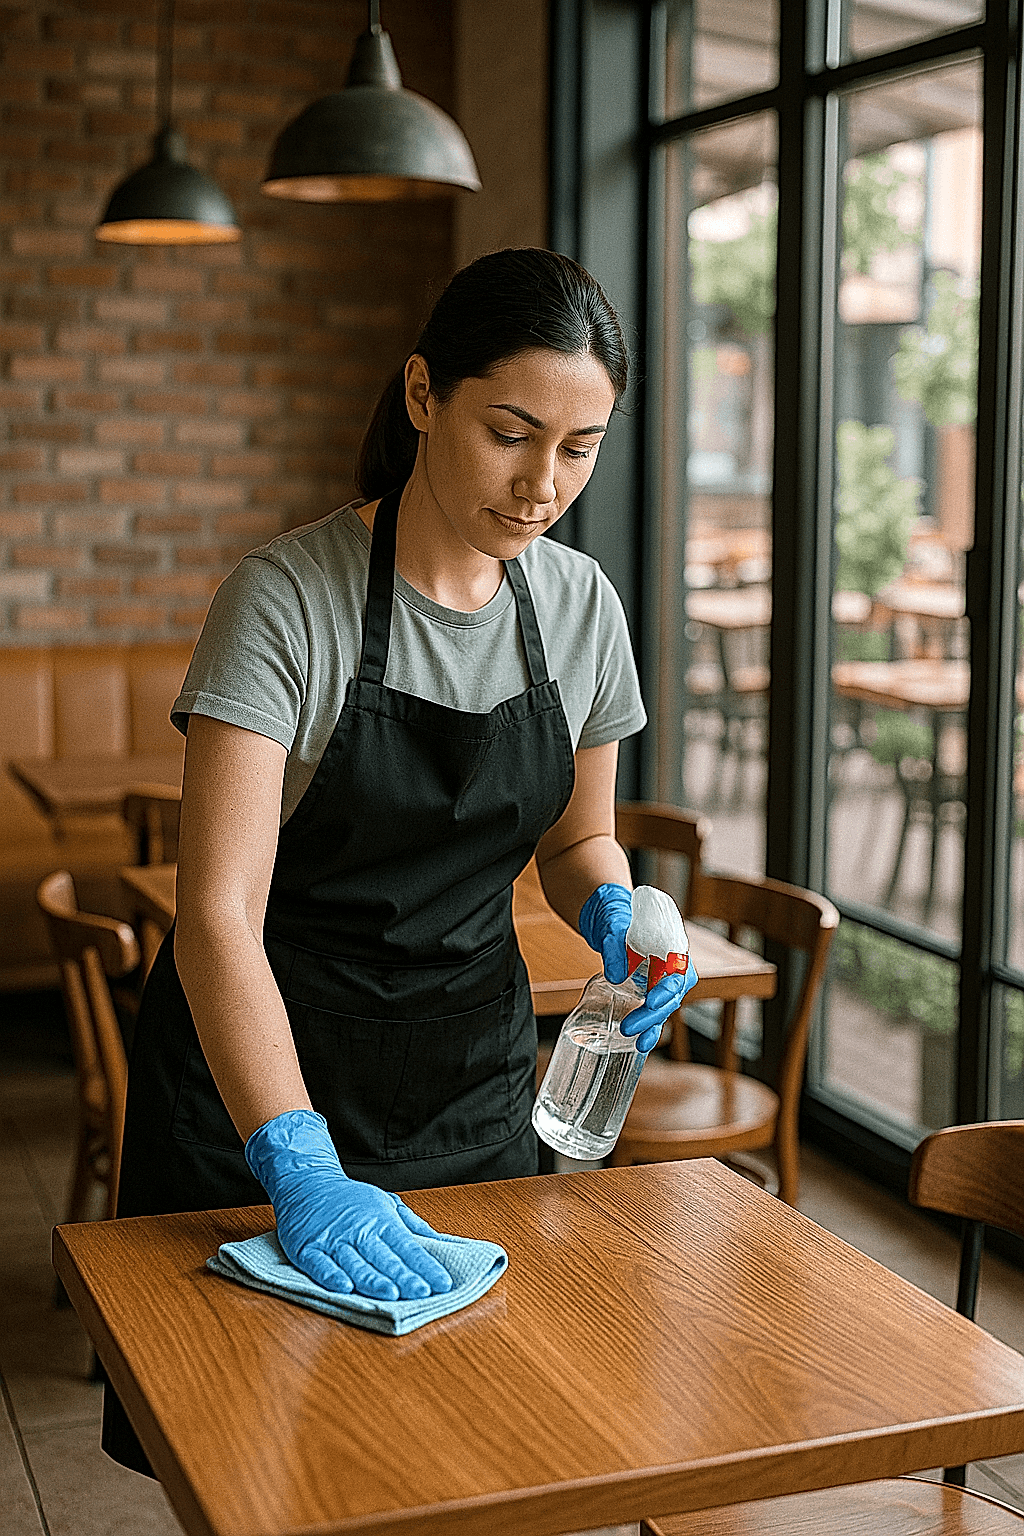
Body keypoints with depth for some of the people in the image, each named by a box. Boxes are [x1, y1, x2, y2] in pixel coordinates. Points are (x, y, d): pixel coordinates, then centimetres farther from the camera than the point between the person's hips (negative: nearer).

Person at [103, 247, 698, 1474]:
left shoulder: (581, 606, -4)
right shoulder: (287, 600, -20)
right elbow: (217, 915, -27)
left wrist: (612, 911, -11)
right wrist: (300, 1165, -36)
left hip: (472, 1073, 4)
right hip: (265, 1063, -4)